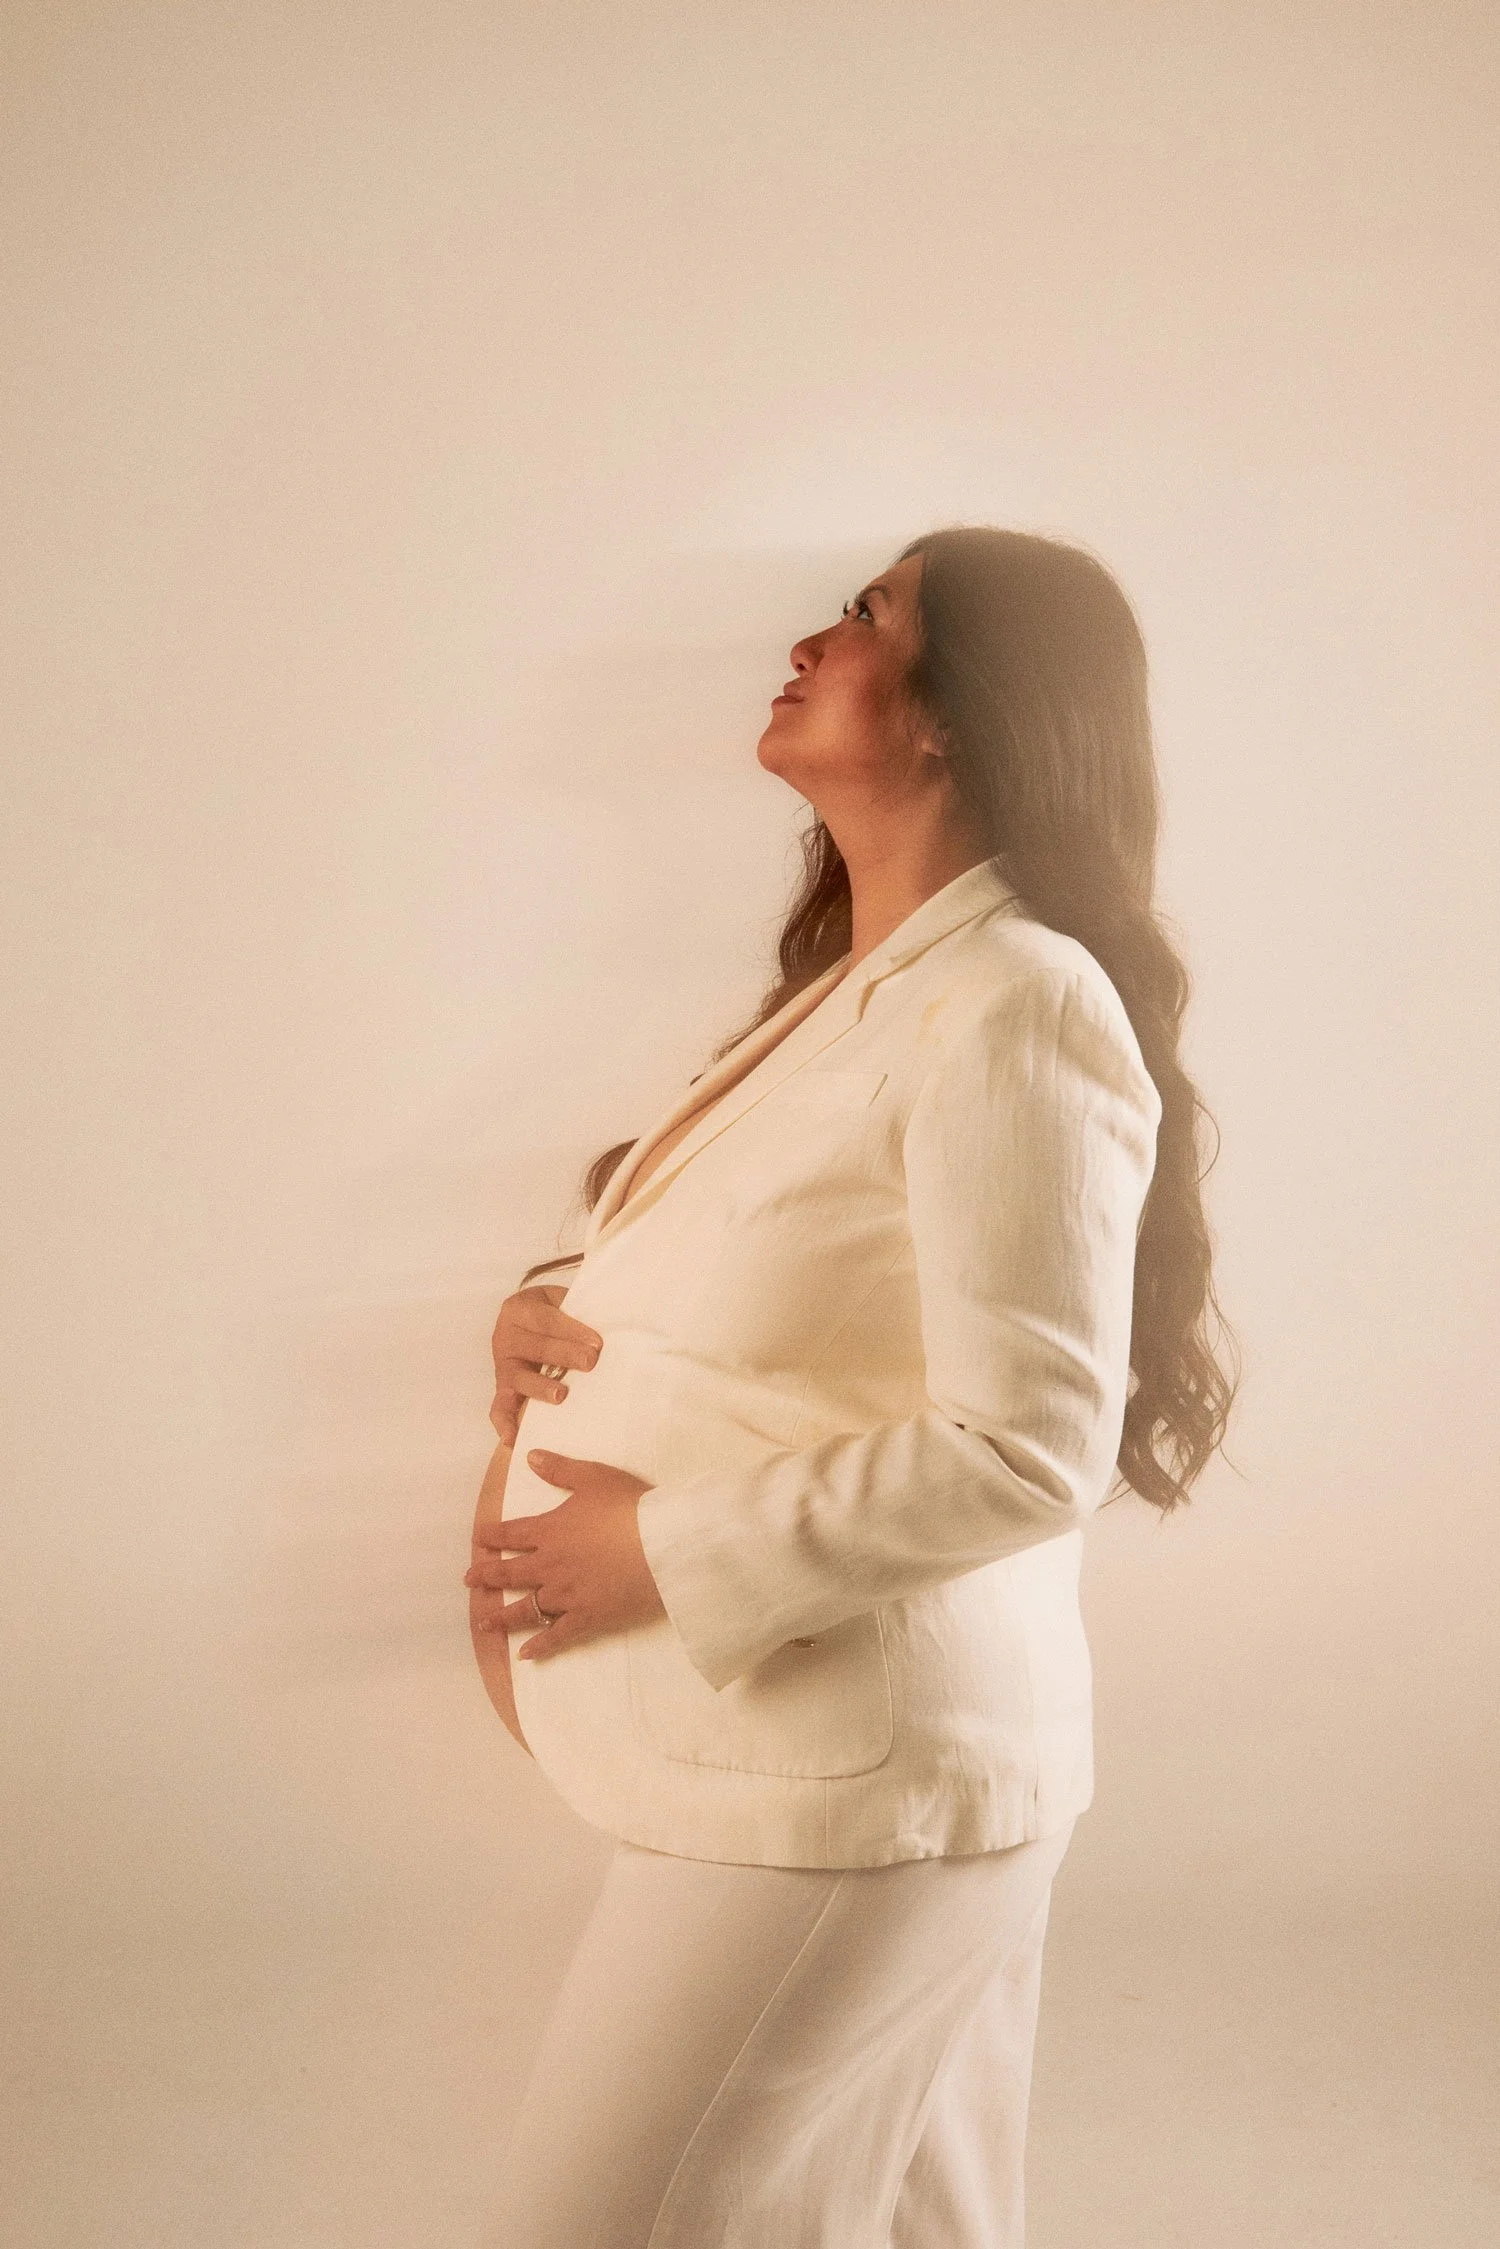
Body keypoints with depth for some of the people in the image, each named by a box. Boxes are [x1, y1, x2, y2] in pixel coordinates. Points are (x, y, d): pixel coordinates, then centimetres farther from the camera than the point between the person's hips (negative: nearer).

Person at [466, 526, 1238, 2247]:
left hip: (849, 1780, -9)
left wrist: (666, 1554, -18)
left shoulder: (1016, 1011, -18)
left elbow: (1027, 1451, -23)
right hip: (786, 1758, 9)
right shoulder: (853, 991, 12)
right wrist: (563, 1317, 1)